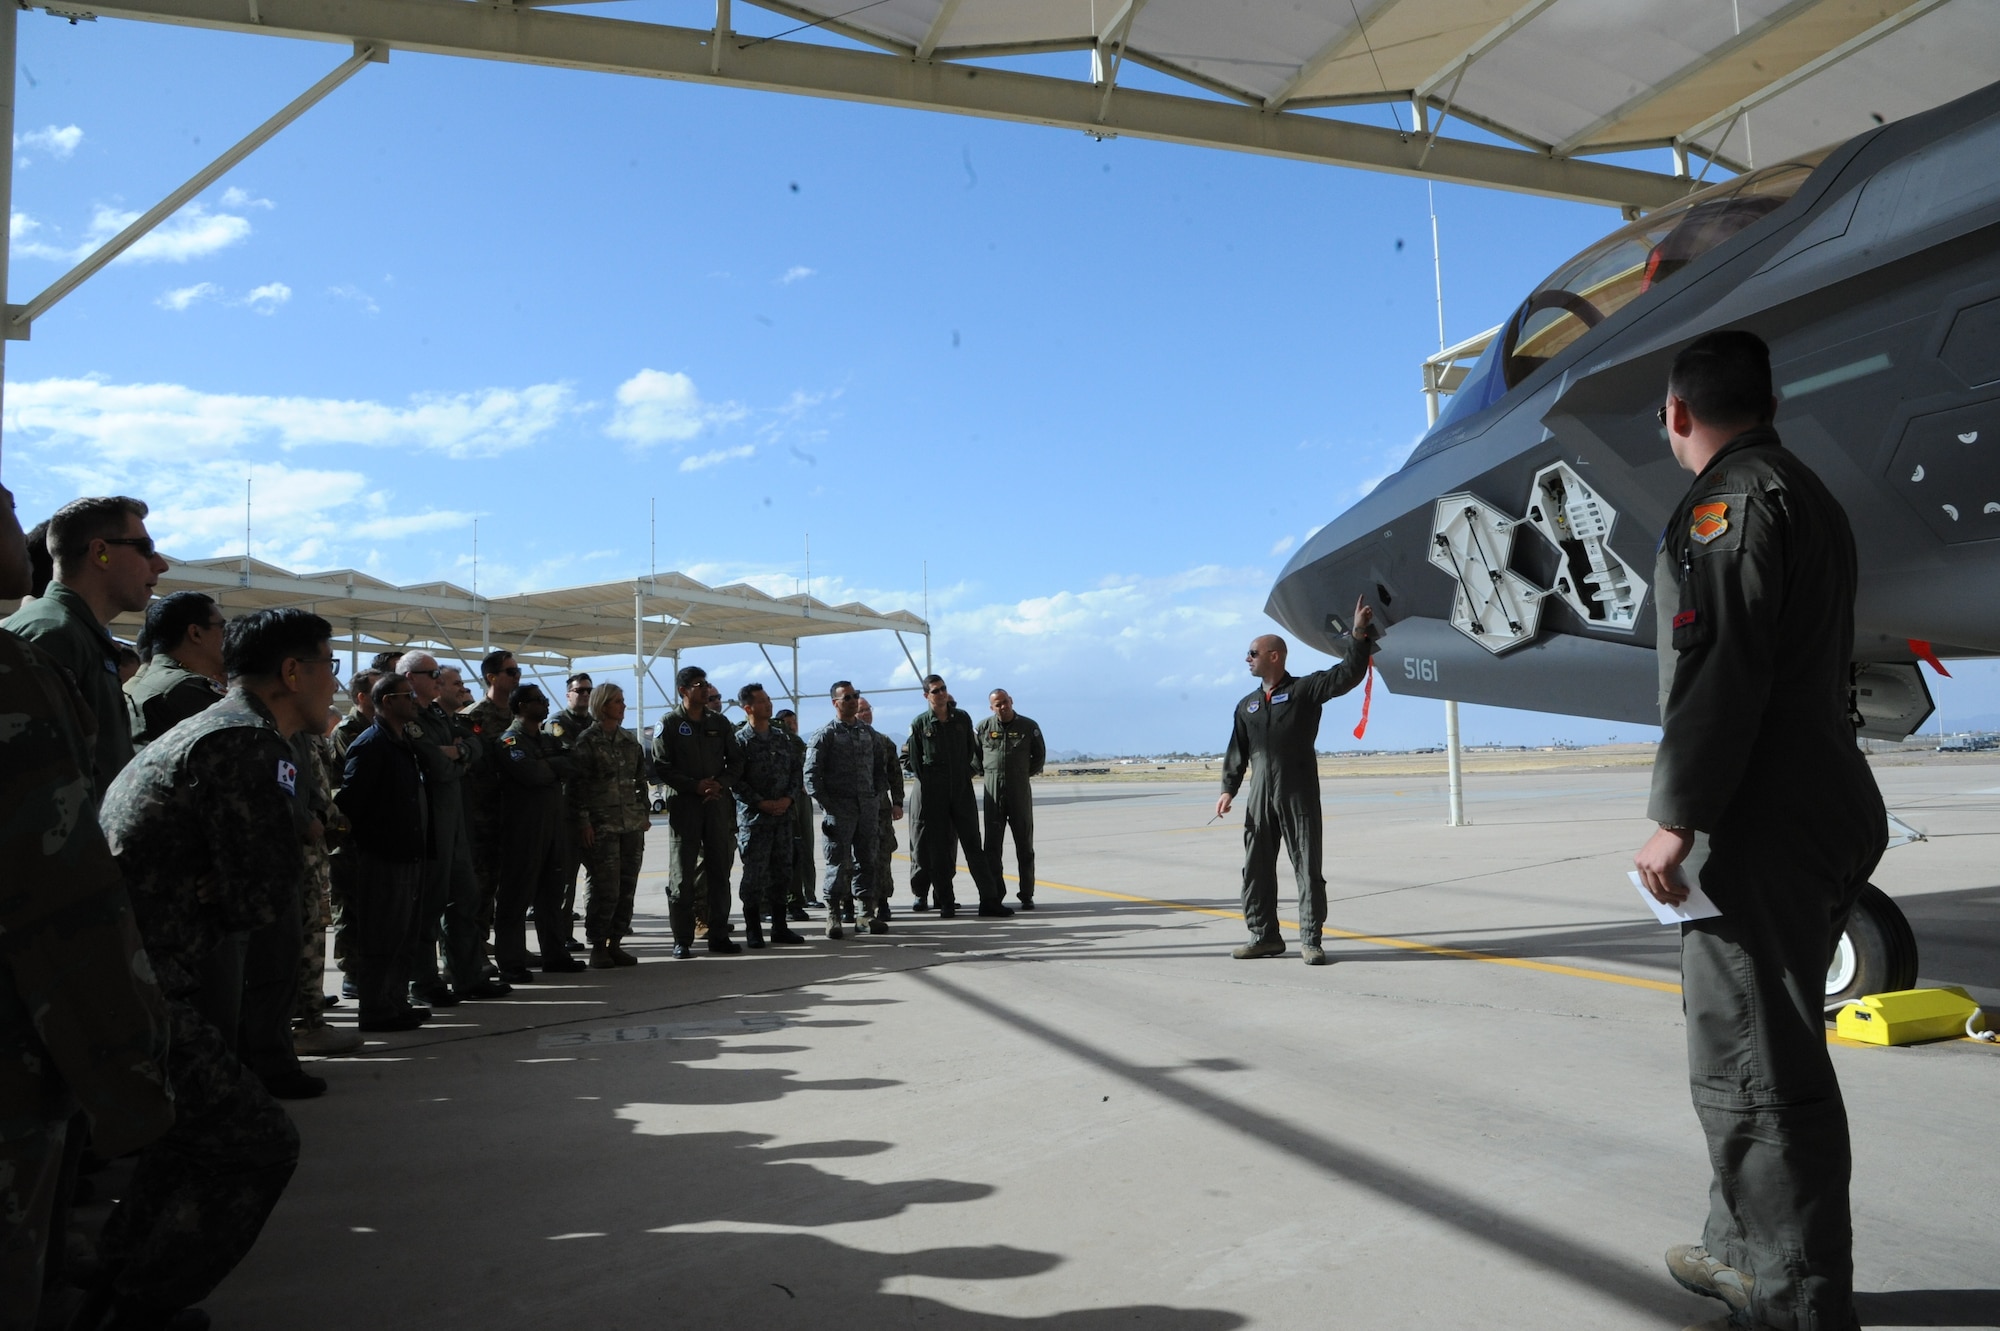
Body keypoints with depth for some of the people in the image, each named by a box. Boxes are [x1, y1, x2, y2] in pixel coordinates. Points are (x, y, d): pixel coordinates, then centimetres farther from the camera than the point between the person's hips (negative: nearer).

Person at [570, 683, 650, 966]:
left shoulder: (630, 740, 14)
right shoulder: (586, 742, -3)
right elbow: (577, 784, -7)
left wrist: (645, 813, 14)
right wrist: (583, 821, -12)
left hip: (632, 825, 6)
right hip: (602, 826, -6)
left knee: (627, 888, 5)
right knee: (605, 889, -7)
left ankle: (615, 943, 15)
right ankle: (598, 947, 6)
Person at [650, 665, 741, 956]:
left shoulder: (719, 722, 12)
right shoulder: (669, 724, 0)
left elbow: (733, 761, 12)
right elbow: (662, 768, -7)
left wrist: (720, 784, -7)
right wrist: (696, 785, -16)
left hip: (718, 803, 4)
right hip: (683, 805, -4)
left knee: (719, 872, 7)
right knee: (682, 876, -1)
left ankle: (719, 935, 15)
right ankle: (682, 940, 5)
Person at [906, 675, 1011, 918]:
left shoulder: (962, 719, 7)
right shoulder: (920, 724, 1)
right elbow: (914, 761, 5)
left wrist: (969, 771, 7)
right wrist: (927, 785, 2)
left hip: (962, 790, 1)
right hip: (934, 796, -1)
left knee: (973, 844, 0)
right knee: (939, 848, 2)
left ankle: (990, 900, 0)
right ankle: (946, 903, 8)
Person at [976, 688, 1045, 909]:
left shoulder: (1028, 726, 1)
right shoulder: (984, 727, 4)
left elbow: (1039, 756, 10)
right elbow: (974, 754, 14)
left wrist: (1023, 774, 4)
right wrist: (990, 773, 7)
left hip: (1020, 793, -1)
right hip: (993, 793, 1)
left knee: (1025, 846, 3)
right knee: (992, 845, 1)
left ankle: (1027, 895, 10)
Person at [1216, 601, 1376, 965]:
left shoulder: (1304, 690, 0)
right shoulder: (1247, 706, 16)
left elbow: (1346, 675, -12)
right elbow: (1237, 751, 16)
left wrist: (1359, 635, -23)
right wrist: (1228, 789, 6)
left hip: (1299, 795, -5)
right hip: (1260, 797, 5)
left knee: (1308, 867, -1)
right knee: (1256, 868, 7)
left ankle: (1310, 939, 5)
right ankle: (1264, 935, 18)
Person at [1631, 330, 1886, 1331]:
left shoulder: (1730, 497, -10)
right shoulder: (1812, 496, 21)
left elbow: (1717, 670, -22)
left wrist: (1676, 817, -21)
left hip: (1764, 828, -11)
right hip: (1831, 808, 11)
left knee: (1752, 1071, -5)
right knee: (1763, 1056, 18)